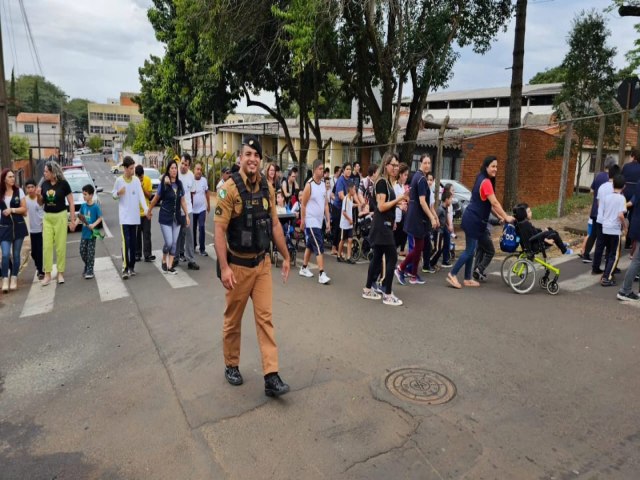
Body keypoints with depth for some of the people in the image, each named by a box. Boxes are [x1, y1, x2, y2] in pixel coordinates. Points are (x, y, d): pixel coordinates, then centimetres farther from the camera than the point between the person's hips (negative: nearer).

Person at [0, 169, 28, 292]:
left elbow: (24, 209, 0)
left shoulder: (19, 191, 1)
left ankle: (14, 279, 16)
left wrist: (12, 210, -13)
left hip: (18, 226, 0)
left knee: (16, 254, 6)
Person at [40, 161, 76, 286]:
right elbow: (41, 203, 11)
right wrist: (38, 195, -11)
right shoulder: (44, 184, 2)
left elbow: (71, 203, -5)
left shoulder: (63, 184, -8)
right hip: (47, 218, 4)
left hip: (60, 217, -3)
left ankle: (60, 273, 14)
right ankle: (47, 274, 10)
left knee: (60, 246, 3)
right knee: (47, 246, 3)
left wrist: (72, 220, -7)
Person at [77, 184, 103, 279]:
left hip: (92, 233, -5)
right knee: (82, 252, 11)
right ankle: (87, 267, 32)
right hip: (84, 233, 5)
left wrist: (94, 225, -23)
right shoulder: (83, 206, 4)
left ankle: (90, 271, 9)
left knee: (91, 253, 1)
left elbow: (100, 218, -10)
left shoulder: (96, 207, -12)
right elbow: (80, 216, 14)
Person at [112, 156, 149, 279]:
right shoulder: (119, 180, -3)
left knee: (133, 242, 9)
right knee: (126, 242, -11)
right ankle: (125, 268, -8)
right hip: (124, 216, -3)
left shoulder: (136, 180, 2)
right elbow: (113, 195, 6)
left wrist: (146, 208, -21)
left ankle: (132, 267, 20)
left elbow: (141, 195, -7)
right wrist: (118, 193, -17)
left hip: (135, 216, 3)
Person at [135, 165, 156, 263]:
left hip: (145, 211, 1)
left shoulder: (147, 180, -3)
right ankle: (137, 254, 15)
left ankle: (147, 255, 2)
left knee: (146, 234, 0)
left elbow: (149, 196, -4)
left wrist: (143, 188, -17)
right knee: (137, 234, 6)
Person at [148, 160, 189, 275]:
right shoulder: (163, 184, -10)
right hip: (165, 217, -4)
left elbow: (183, 201, 9)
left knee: (174, 243, 6)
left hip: (177, 217, 4)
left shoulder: (179, 183, 3)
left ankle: (170, 266, 16)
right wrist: (149, 211, 11)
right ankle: (164, 261, 20)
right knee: (169, 242, -7)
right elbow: (156, 199, 1)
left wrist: (186, 215, 7)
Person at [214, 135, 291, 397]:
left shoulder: (267, 187, 2)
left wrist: (286, 256, 12)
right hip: (238, 265, -4)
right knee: (233, 319, 12)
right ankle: (231, 366, 32)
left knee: (265, 318, 3)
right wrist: (224, 268, -22)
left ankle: (271, 377, 7)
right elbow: (219, 230, -17)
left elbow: (275, 224, 10)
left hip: (262, 263, 4)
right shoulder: (229, 188, -14)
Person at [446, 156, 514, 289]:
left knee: (471, 250, 13)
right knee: (470, 251, -4)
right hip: (473, 220, -10)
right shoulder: (486, 182, -17)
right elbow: (494, 203, -18)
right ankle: (452, 274, 3)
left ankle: (467, 279, 19)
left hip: (473, 219, 10)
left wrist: (499, 216, 13)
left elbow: (488, 204, 16)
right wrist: (506, 217, -11)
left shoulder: (482, 180, 14)